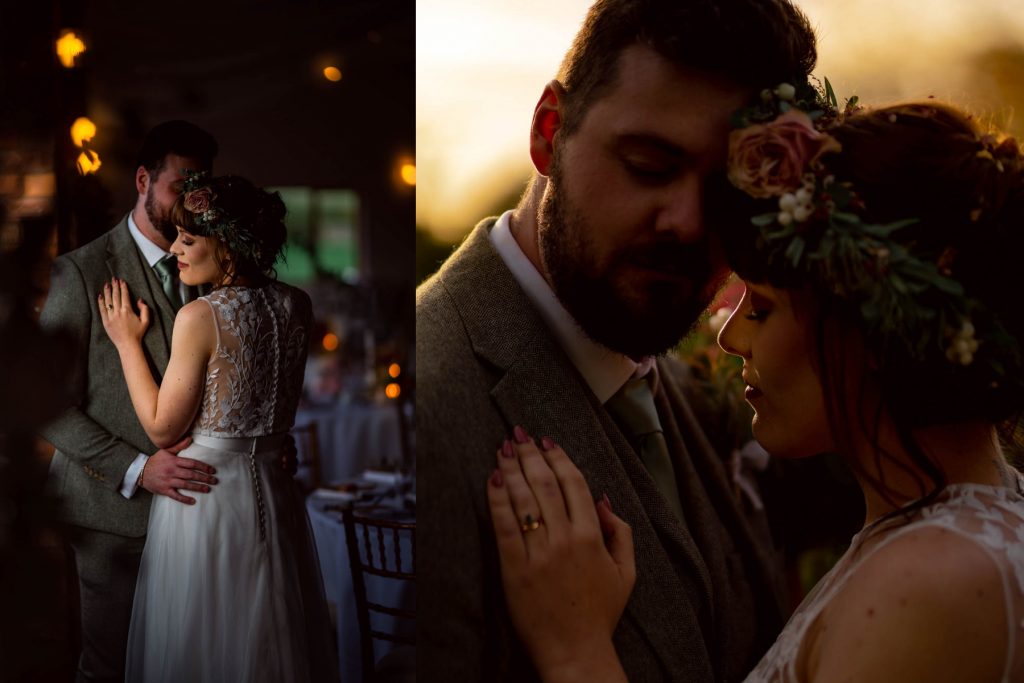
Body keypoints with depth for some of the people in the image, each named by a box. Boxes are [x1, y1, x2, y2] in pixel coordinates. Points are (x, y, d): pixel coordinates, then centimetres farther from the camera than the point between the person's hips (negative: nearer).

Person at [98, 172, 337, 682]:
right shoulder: (296, 305, 0)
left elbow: (162, 428, -13)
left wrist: (127, 342, -5)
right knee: (266, 635, 19)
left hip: (204, 492, -6)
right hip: (272, 491, 6)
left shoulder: (199, 317, -18)